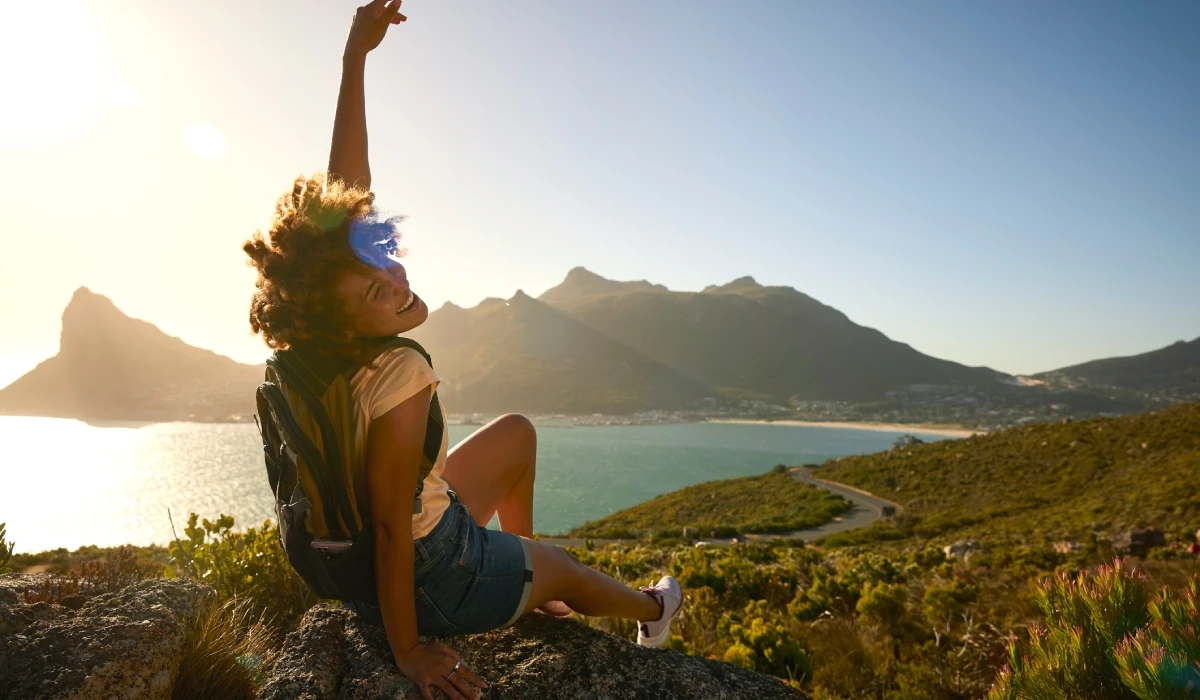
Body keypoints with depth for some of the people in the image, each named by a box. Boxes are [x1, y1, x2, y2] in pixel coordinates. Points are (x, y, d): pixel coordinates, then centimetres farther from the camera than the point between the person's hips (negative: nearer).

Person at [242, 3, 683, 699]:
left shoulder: (326, 348, -15)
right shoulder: (401, 377, -38)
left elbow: (344, 187, -13)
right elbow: (390, 528, -31)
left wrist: (355, 58, -13)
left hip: (423, 527, 7)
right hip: (433, 579, -7)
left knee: (517, 432, 22)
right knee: (566, 566, 21)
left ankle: (528, 585, 40)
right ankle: (651, 611, 56)